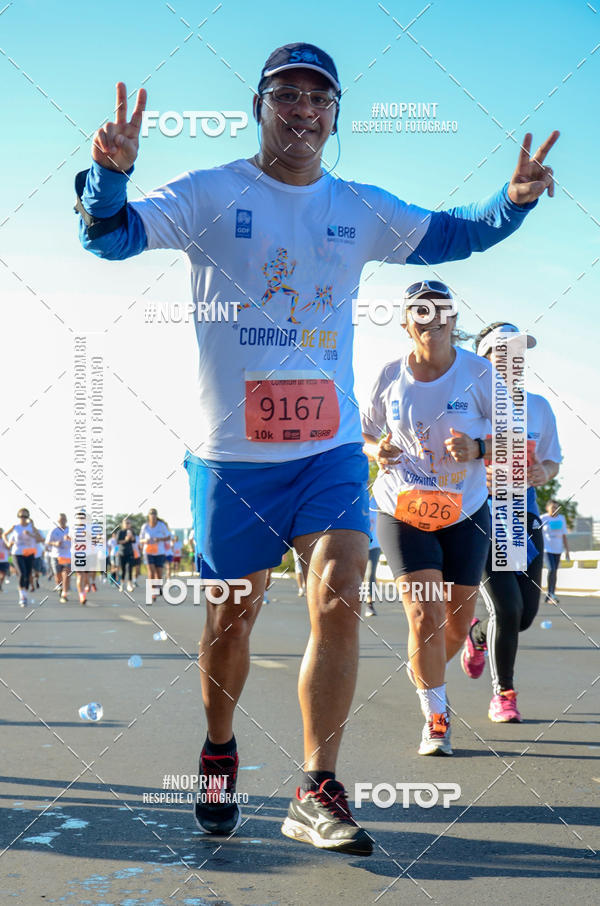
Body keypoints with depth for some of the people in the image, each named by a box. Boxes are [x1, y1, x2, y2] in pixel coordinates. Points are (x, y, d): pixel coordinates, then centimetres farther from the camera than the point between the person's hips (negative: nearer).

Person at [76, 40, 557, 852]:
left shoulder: (361, 210, 9)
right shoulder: (210, 195, -2)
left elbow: (450, 235, 19)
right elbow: (108, 237, -10)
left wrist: (513, 201, -1)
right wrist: (109, 174, -32)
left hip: (330, 447, 2)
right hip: (232, 450, -2)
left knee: (339, 601, -13)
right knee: (231, 615, 8)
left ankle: (316, 793, -2)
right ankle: (218, 752, 35)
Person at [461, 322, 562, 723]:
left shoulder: (539, 406, 7)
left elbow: (552, 460, 15)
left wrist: (543, 473, -8)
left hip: (524, 517, 5)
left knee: (525, 614, 5)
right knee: (508, 608, -13)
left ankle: (478, 635, 40)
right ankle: (503, 695, 7)